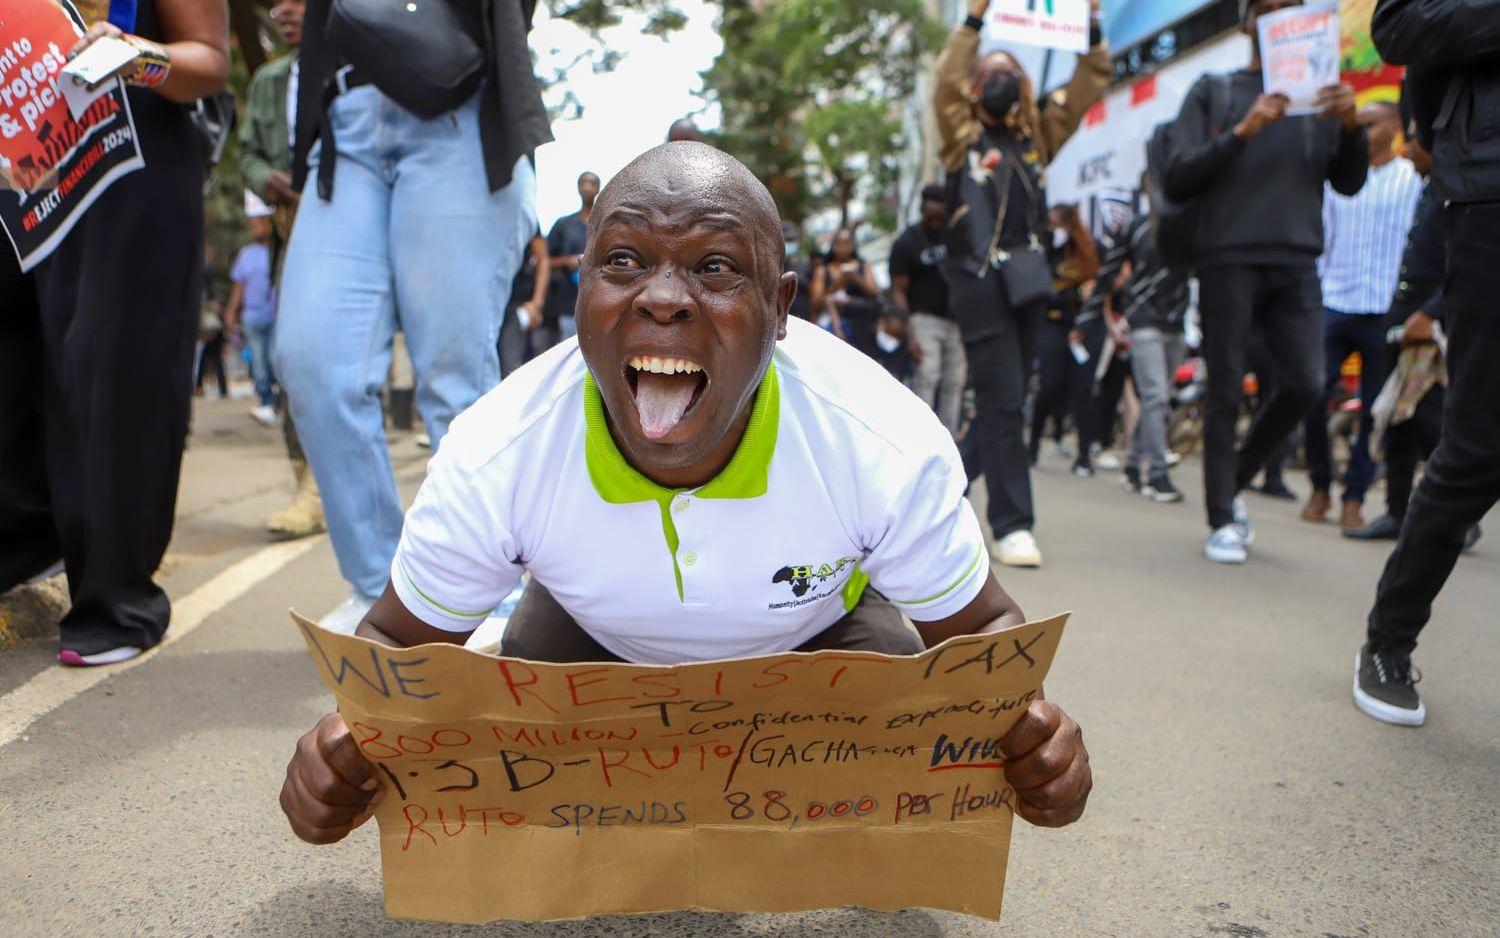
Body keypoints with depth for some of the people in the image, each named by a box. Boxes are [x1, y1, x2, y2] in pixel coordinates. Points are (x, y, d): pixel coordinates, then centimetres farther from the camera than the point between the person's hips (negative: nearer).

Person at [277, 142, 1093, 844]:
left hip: (818, 630, 0)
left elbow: (981, 628, -20)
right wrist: (346, 736, -40)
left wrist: (1025, 722, -44)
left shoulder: (888, 450, -36)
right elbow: (398, 640, -16)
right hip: (597, 639, 1)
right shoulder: (491, 461, -33)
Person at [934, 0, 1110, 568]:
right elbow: (946, 82, -10)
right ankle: (1012, 526, -10)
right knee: (1002, 402, -11)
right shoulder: (962, 135, 6)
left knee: (1007, 400, 9)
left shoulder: (1036, 134, 18)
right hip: (980, 280, -6)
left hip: (1029, 281, 6)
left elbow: (1088, 86, 15)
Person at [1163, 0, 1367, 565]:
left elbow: (1349, 183, 11)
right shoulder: (1214, 92, 11)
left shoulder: (1319, 96, 18)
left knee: (1304, 385, -6)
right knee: (1227, 393, -3)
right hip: (1228, 259, -3)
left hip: (1296, 262, 3)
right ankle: (1222, 520, 4)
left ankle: (1235, 482, 16)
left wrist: (1350, 126, -7)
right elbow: (1177, 181, 0)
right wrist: (1242, 132, -12)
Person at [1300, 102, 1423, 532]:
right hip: (1335, 303, 2)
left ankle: (1354, 498, 12)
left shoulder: (1415, 179, 5)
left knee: (1374, 409, 2)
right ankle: (1320, 488, 11)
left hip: (1385, 309, -2)